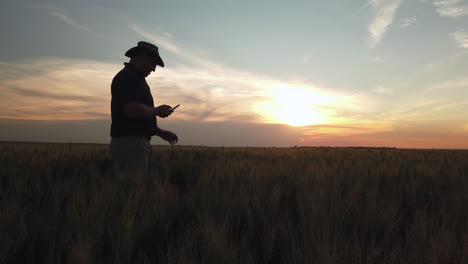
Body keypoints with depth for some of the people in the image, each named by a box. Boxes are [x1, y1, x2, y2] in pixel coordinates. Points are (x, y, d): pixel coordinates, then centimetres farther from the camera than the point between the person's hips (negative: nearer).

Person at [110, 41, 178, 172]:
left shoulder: (134, 78, 23)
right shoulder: (127, 77, -9)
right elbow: (133, 110, -25)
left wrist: (161, 132, 19)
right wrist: (157, 110, -7)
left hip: (136, 143, 10)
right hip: (130, 143, -10)